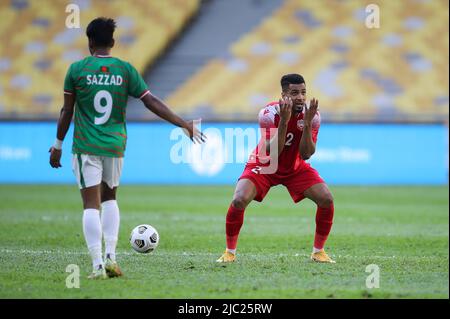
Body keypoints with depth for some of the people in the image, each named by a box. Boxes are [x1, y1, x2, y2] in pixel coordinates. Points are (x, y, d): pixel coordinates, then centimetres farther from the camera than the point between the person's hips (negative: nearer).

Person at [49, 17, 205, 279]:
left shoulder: (77, 69, -2)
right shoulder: (125, 69, 1)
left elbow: (67, 111, 1)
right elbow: (151, 102, -3)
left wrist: (58, 144, 11)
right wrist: (184, 124, 1)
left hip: (86, 146, -2)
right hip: (115, 145, 2)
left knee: (91, 203, -1)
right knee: (110, 197, 21)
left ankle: (98, 265, -11)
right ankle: (111, 257, 9)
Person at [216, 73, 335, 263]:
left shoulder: (311, 114, -18)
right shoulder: (269, 113, -26)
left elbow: (306, 154, -22)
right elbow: (271, 153, -33)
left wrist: (307, 123, -36)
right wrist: (284, 121, -43)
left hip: (295, 168, 3)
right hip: (264, 166, -3)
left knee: (326, 199, -17)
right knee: (239, 200, -26)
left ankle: (318, 251, 3)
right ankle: (230, 251, -4)